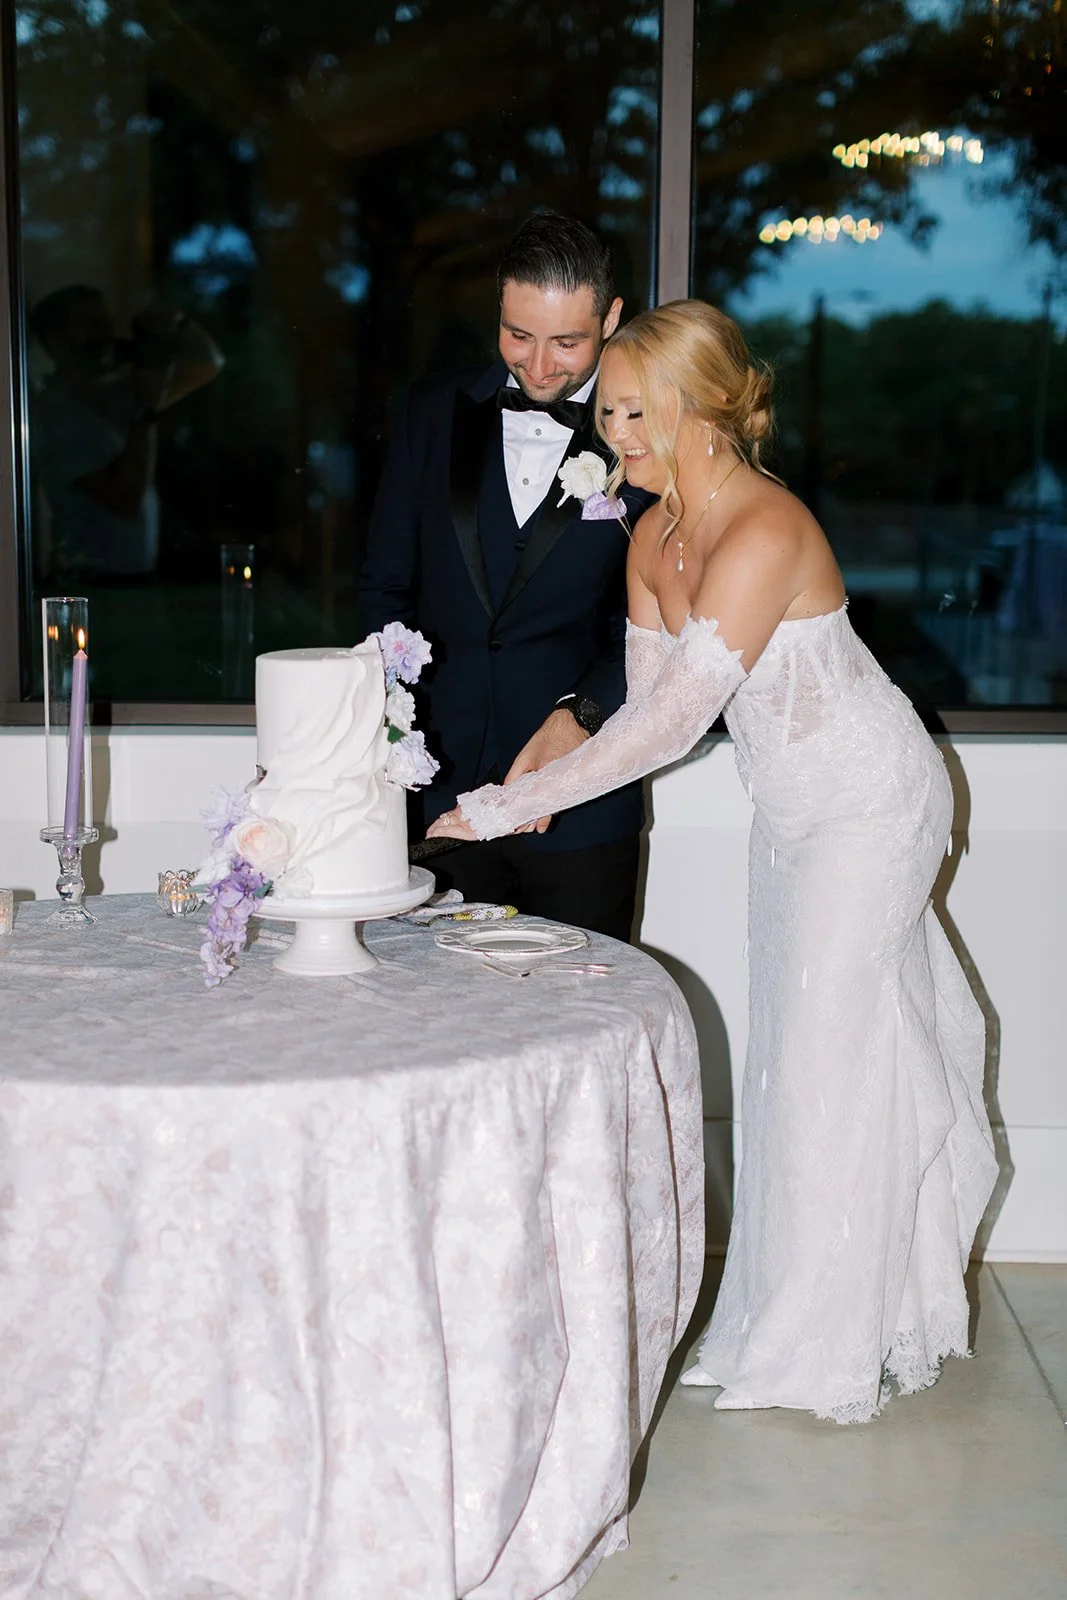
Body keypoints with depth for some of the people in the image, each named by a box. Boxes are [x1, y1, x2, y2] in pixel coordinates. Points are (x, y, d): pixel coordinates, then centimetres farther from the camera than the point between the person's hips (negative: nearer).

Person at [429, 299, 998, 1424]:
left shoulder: (763, 534, -30)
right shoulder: (654, 535, -2)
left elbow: (669, 726, -32)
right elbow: (648, 706, -2)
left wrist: (506, 807, -30)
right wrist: (534, 789, -18)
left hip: (868, 801, -8)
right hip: (791, 805, 9)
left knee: (832, 1048, -1)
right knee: (790, 1040, 15)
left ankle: (824, 1345, 16)